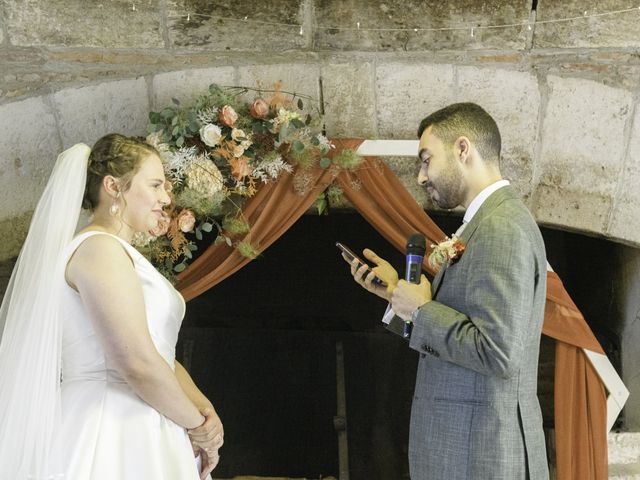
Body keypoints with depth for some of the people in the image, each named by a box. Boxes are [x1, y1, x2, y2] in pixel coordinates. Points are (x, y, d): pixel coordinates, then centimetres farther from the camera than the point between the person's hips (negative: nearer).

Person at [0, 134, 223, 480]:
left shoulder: (121, 254, 18)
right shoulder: (99, 247, -13)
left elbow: (161, 355, 16)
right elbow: (138, 362, -21)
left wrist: (203, 407, -1)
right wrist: (198, 424, -9)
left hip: (139, 434, 9)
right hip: (106, 435, -9)